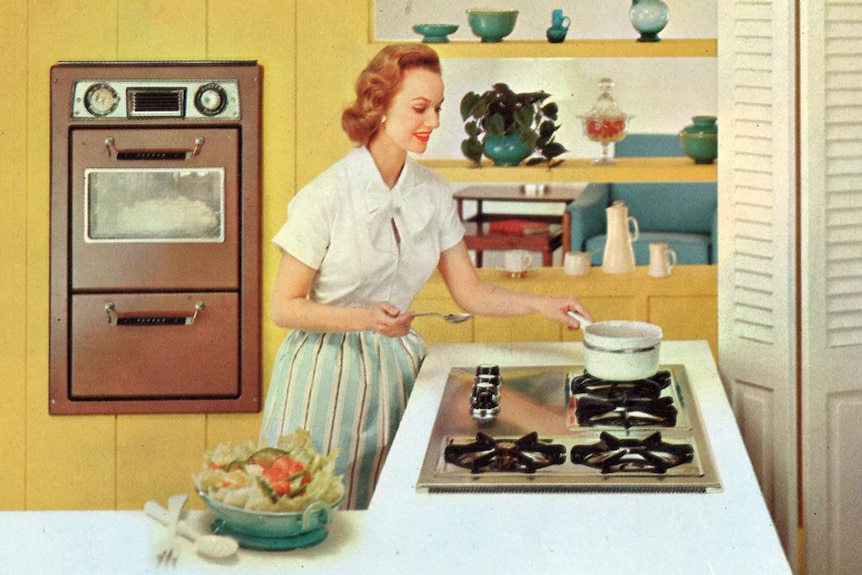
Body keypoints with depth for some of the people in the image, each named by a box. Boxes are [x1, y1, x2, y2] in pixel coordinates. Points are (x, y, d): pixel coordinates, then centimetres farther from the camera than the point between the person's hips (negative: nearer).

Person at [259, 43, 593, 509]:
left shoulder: (432, 192, 2)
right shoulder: (327, 196, -15)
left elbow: (469, 291, 9)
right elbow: (284, 308, -10)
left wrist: (541, 304, -5)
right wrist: (366, 318, -23)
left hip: (395, 368, 5)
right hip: (328, 373, -4)